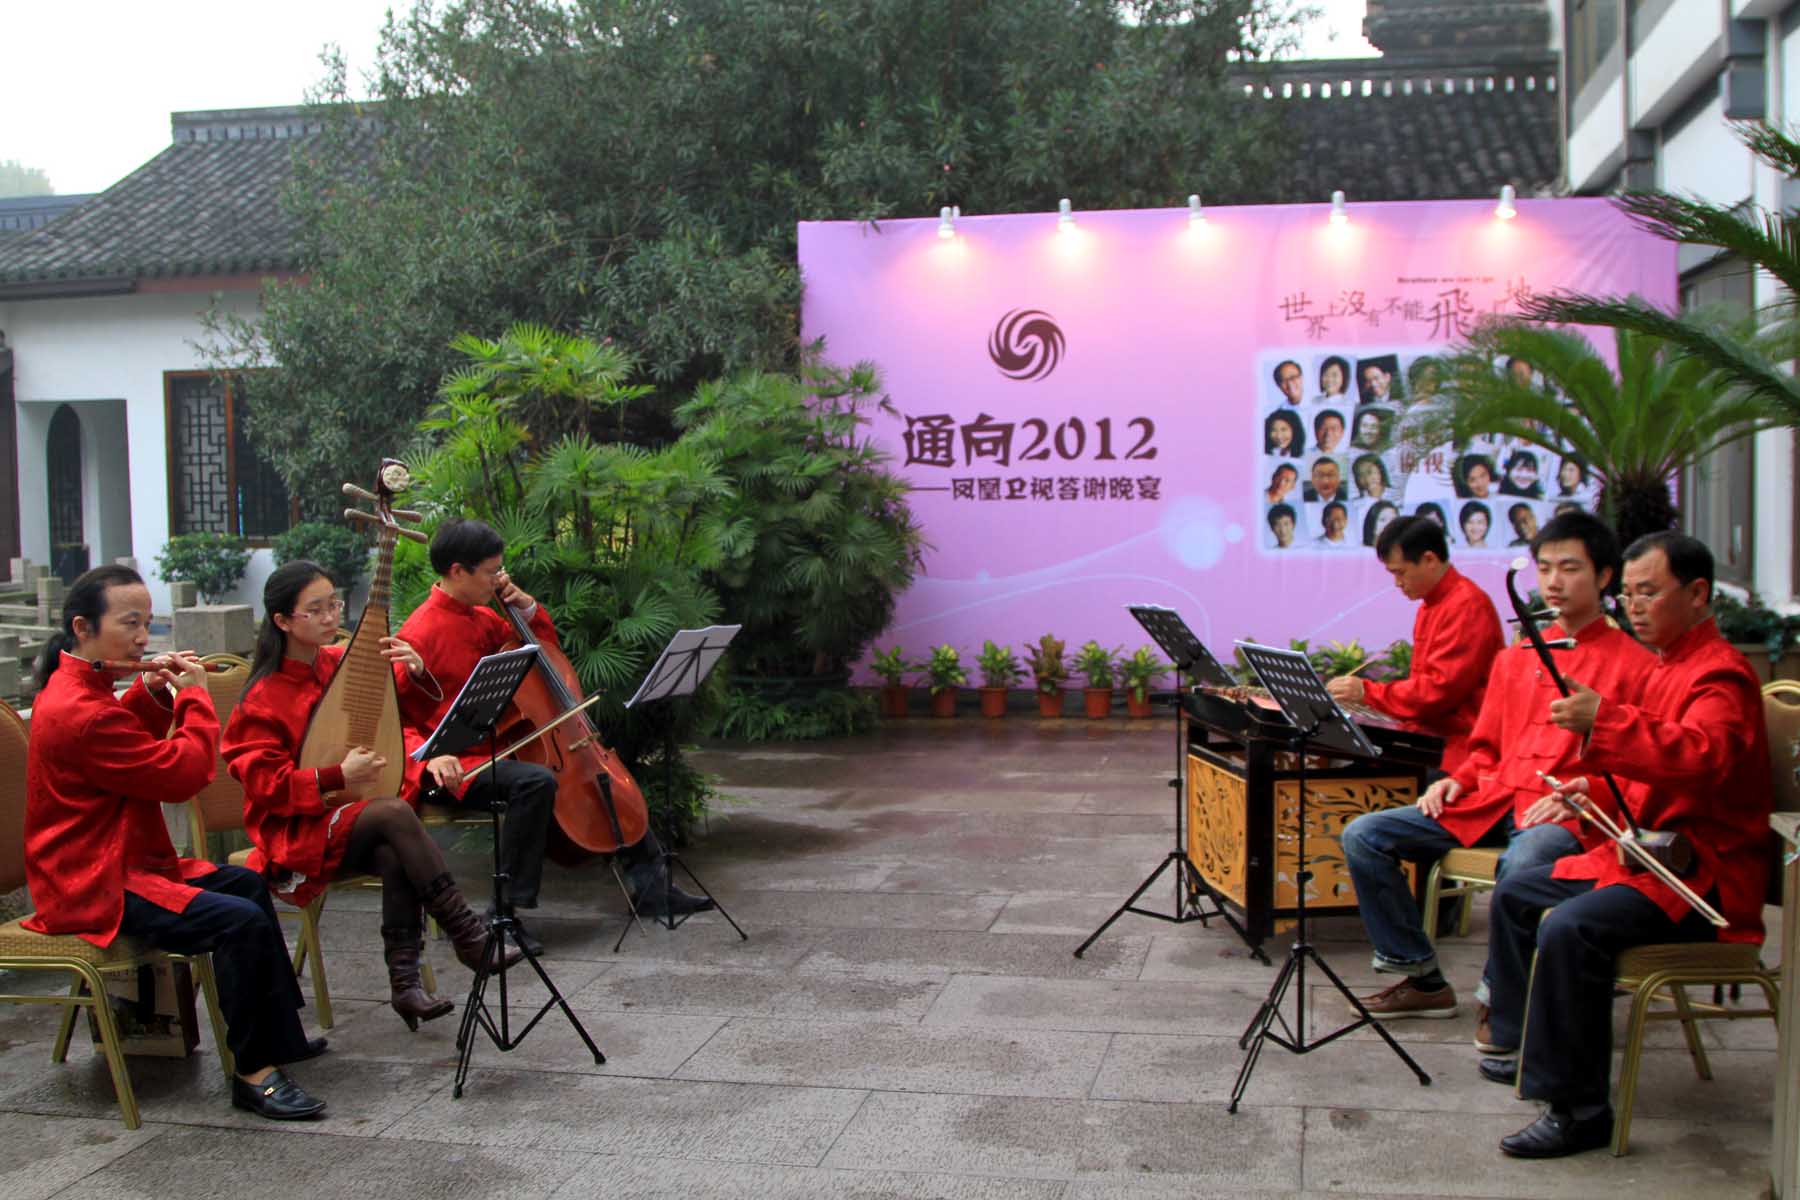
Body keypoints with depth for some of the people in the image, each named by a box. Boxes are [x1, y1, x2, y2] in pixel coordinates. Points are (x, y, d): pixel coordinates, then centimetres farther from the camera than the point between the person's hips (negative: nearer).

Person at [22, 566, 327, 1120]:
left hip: (124, 861, 12)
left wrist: (152, 695, 9)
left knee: (246, 884, 22)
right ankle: (253, 1073, -16)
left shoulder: (76, 688, 9)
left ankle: (280, 1037, 28)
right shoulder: (80, 712, -25)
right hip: (95, 887, -12)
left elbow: (122, 738, 27)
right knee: (241, 922, -27)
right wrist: (195, 695, -8)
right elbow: (183, 773, -23)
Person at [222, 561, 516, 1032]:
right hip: (298, 833, -4)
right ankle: (466, 933, -31)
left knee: (396, 855, -32)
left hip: (362, 822, 4)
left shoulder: (345, 662, 6)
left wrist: (414, 671, -12)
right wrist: (337, 778, -23)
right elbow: (264, 783, -12)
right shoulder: (264, 699, -9)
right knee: (394, 812, -33)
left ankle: (404, 981, -30)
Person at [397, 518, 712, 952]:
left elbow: (545, 648, 23)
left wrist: (527, 606, 5)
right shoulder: (420, 635, -16)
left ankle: (650, 884, 21)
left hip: (506, 748, 10)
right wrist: (431, 758, -32)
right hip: (464, 767, -10)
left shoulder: (482, 619, 10)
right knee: (537, 781, -37)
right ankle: (507, 911, -28)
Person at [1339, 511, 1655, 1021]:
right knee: (1363, 836, -10)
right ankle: (1421, 978, 0)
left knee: (1521, 865, -41)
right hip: (1491, 801, 6)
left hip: (1565, 812, -6)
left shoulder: (1632, 663, 4)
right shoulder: (1514, 658, 23)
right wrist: (1458, 780, 5)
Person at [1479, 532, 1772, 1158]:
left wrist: (1603, 720, -43)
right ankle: (1524, 1046, 24)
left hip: (1702, 874, -11)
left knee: (1569, 928, -32)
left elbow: (1704, 760, -36)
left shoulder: (1720, 674, -15)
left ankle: (1578, 1108, -24)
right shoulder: (1669, 667, 19)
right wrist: (1592, 789, 10)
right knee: (1514, 893, 16)